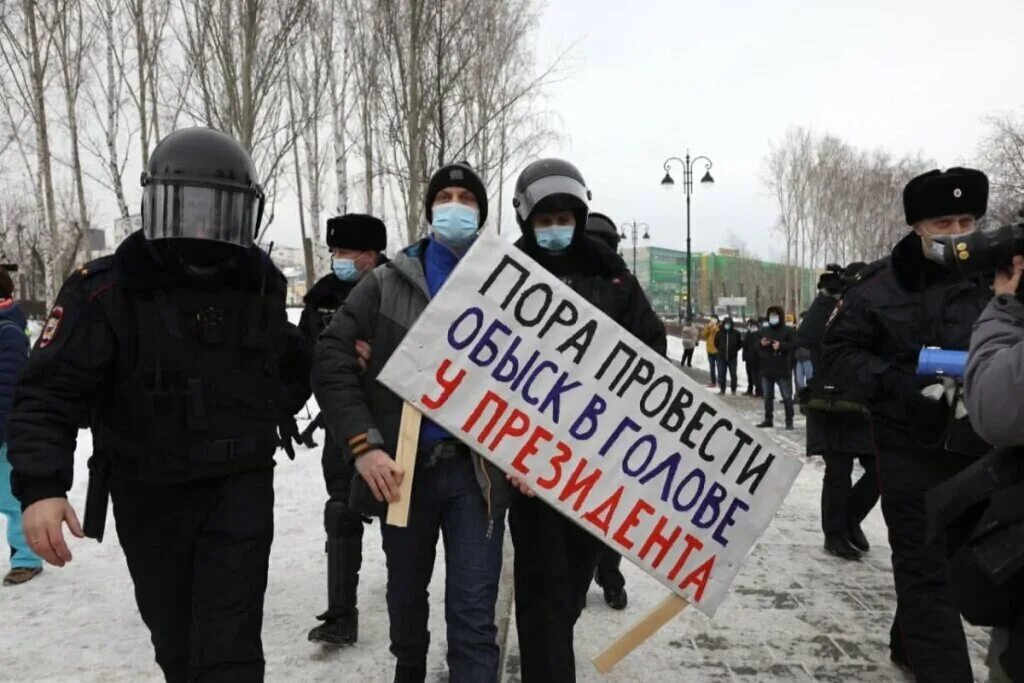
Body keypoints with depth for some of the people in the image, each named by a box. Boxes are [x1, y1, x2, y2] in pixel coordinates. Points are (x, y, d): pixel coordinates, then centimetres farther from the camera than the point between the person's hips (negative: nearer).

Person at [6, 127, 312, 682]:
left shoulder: (262, 286, -1)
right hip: (149, 495, 0)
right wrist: (40, 485, -28)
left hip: (240, 486, 1)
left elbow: (287, 372, 16)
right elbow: (50, 393, -17)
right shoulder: (105, 290, -13)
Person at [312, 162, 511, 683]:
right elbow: (332, 363, -5)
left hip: (477, 470, -1)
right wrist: (363, 445, -15)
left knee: (473, 613, -1)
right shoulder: (387, 285, 2)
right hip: (404, 466, 1)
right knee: (406, 591, 21)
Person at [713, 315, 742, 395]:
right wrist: (721, 350, 10)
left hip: (732, 358, -1)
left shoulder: (736, 333, -4)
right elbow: (716, 343, 14)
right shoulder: (719, 333, -1)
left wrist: (734, 350, 4)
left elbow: (740, 344, 7)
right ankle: (722, 389, 15)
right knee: (721, 374, 4)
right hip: (722, 357, 1)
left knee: (733, 374, 4)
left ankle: (733, 390, 13)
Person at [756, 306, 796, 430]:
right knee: (767, 396, 12)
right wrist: (761, 343, -5)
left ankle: (789, 421, 5)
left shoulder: (787, 330, -3)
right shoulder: (764, 330, 11)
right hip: (767, 369, 5)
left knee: (787, 396, -3)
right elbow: (757, 346, 16)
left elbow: (794, 345, -9)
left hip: (783, 370, -5)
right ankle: (768, 419, 22)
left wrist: (781, 345, -20)